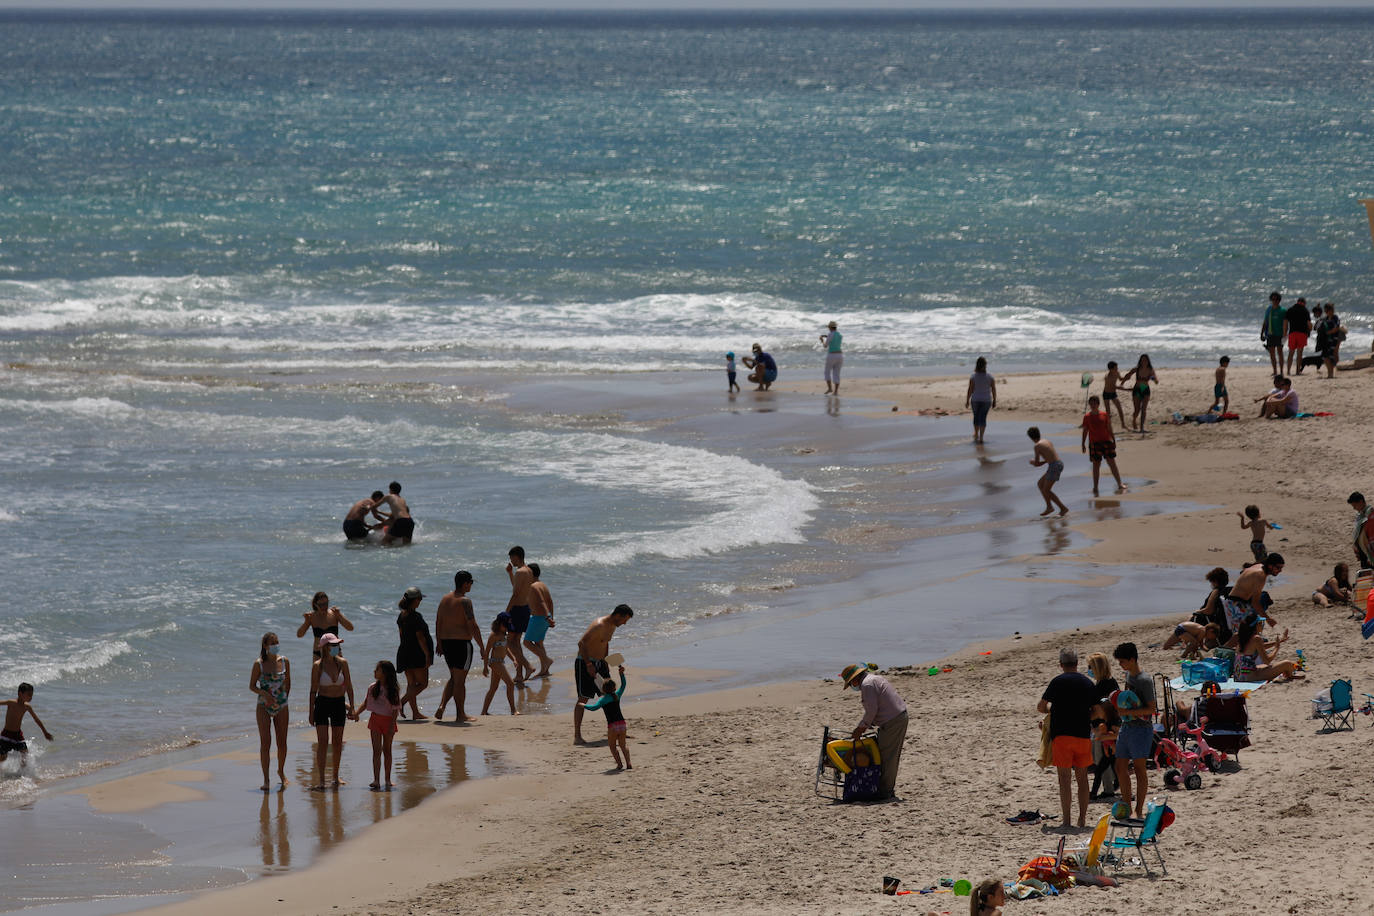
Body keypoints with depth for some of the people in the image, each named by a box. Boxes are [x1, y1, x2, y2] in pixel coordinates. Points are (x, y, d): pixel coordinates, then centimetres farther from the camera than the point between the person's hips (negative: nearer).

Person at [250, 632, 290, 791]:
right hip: (264, 706, -3)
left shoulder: (284, 661, 0)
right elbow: (252, 686, -3)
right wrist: (264, 694, -19)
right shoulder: (259, 664, -8)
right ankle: (266, 779, -3)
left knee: (282, 743, 7)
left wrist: (284, 698, 10)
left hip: (281, 706, 3)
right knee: (265, 743, -7)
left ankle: (281, 771, 31)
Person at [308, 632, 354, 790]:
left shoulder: (342, 663, -1)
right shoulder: (318, 666, -10)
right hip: (322, 703, -3)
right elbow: (313, 690, -6)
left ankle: (336, 777, 24)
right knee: (322, 743, -8)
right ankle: (321, 781, -8)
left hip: (339, 704, 3)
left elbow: (348, 686, 7)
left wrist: (351, 706, 6)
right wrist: (311, 713, -6)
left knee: (337, 742, 9)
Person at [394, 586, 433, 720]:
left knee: (411, 683, 11)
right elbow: (420, 637, -19)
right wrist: (427, 655, -15)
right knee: (423, 683, -1)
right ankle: (402, 702, -17)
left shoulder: (401, 616, 8)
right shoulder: (415, 617, -17)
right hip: (417, 653, -8)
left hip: (404, 652, 8)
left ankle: (415, 713, 12)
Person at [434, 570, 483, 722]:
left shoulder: (445, 599, 8)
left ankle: (441, 707, 5)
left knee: (454, 678, 19)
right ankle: (461, 715, 9)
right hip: (462, 643, -7)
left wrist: (439, 644, 20)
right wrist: (482, 648, -12)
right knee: (460, 680, 1)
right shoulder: (465, 601, -15)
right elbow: (473, 627, -17)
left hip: (446, 642, 7)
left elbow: (438, 624, 13)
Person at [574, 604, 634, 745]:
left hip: (599, 663, 9)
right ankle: (577, 736, -13)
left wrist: (606, 663, 20)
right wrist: (589, 664, -28)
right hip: (584, 662, -9)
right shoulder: (599, 625, -22)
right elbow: (581, 643, -27)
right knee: (583, 699, -11)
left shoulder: (612, 626, 9)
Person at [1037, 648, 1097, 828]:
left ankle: (1066, 819, -6)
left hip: (1061, 734, -4)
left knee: (1065, 779, -3)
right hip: (1083, 735, 4)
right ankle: (1082, 819, 11)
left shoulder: (1058, 681, -5)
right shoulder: (1088, 684, 8)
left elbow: (1040, 707, 1)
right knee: (1082, 778, 10)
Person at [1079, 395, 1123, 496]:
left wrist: (1113, 440, 7)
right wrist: (1083, 444, 3)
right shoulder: (1087, 417, 2)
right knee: (1096, 465, 3)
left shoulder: (1105, 415, 3)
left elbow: (1109, 429, 8)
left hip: (1106, 442, 0)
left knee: (1112, 463, -1)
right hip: (1094, 443, 0)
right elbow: (1085, 431, 6)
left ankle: (1120, 485, 3)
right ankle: (1095, 488, 11)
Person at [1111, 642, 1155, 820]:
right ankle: (1127, 807, 17)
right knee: (1120, 768, 9)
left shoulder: (1145, 680, -14)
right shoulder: (1128, 675, 12)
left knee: (1139, 769, -5)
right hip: (1126, 727, 9)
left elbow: (1150, 708, -16)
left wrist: (1127, 712, -19)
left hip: (1141, 727, -9)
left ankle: (1139, 810, -2)